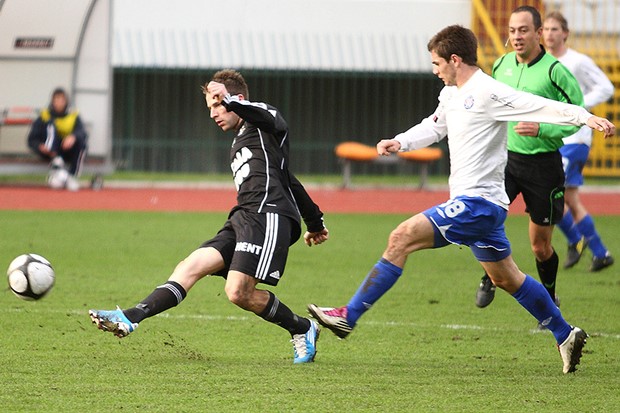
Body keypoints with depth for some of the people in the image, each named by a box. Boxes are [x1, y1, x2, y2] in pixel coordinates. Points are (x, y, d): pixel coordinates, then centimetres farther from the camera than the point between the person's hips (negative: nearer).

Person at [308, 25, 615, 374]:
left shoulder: (487, 93, -16)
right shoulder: (452, 95, 13)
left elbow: (541, 107, -23)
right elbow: (435, 126, 30)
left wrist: (585, 116, -35)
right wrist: (400, 142, 13)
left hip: (477, 203, -11)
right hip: (474, 204, 11)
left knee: (403, 238, -17)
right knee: (506, 278, 18)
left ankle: (348, 317, -17)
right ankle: (566, 335, 28)